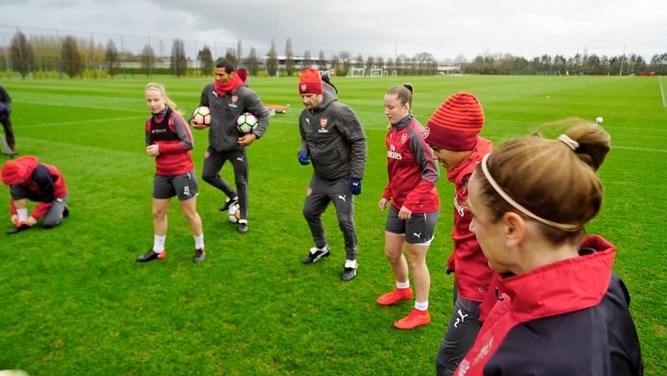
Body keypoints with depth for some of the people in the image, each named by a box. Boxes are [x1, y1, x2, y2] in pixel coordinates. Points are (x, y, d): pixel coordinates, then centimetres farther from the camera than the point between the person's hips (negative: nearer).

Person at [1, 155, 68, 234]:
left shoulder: (41, 175, -38)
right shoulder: (16, 175, -19)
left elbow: (48, 198, -28)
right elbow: (15, 195, -4)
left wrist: (34, 216, -26)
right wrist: (14, 213, -14)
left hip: (56, 193, -6)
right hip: (38, 192, 6)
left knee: (48, 224, -21)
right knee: (17, 190, -23)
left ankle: (61, 209, 10)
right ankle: (22, 222, -12)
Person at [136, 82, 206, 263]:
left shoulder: (174, 117, -15)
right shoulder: (149, 123, 5)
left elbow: (189, 143, -20)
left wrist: (161, 148, -20)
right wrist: (151, 150, -6)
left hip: (182, 173, -6)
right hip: (162, 174, 7)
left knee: (189, 213, 5)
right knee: (158, 212, 14)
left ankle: (200, 248, 24)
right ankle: (158, 250, 31)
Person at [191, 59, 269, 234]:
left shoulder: (245, 94, -20)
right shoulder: (209, 89, -6)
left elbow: (264, 115, -11)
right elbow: (202, 107, 15)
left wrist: (255, 134, -22)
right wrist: (193, 120, -3)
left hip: (236, 146, -4)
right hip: (215, 145, 5)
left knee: (241, 182, 6)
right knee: (208, 175, 12)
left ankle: (243, 219, 24)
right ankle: (232, 195, 40)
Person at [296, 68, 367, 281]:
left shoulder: (339, 112, -23)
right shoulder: (305, 116, 0)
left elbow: (359, 142, -20)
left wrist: (356, 176, -20)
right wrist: (303, 151, -9)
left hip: (341, 178, -7)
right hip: (320, 177, 7)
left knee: (345, 220, -4)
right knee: (310, 211, 16)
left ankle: (351, 261, 19)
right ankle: (321, 248, 41)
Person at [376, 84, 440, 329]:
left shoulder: (416, 133, -21)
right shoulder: (392, 132, 4)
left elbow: (432, 173, -21)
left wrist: (411, 203, -26)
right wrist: (388, 194, 11)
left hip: (420, 209, -8)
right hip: (398, 205, 8)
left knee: (415, 260, 7)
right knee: (391, 252, 20)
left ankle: (421, 312, 27)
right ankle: (403, 290, 48)